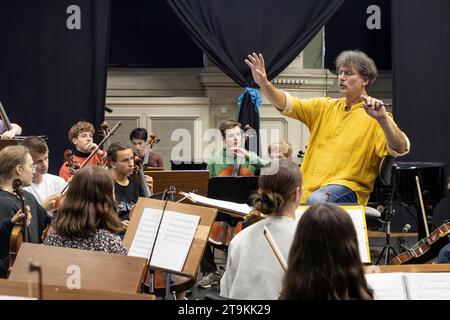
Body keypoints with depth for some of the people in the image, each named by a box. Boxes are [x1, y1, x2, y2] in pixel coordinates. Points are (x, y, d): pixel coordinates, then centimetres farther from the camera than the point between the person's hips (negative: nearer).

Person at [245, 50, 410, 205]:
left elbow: (400, 149, -15)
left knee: (316, 200, -35)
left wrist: (382, 119, -31)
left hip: (348, 188, -6)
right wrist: (264, 84, -8)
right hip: (309, 187, 6)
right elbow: (285, 104, 10)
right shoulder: (325, 107, 18)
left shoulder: (375, 116, 0)